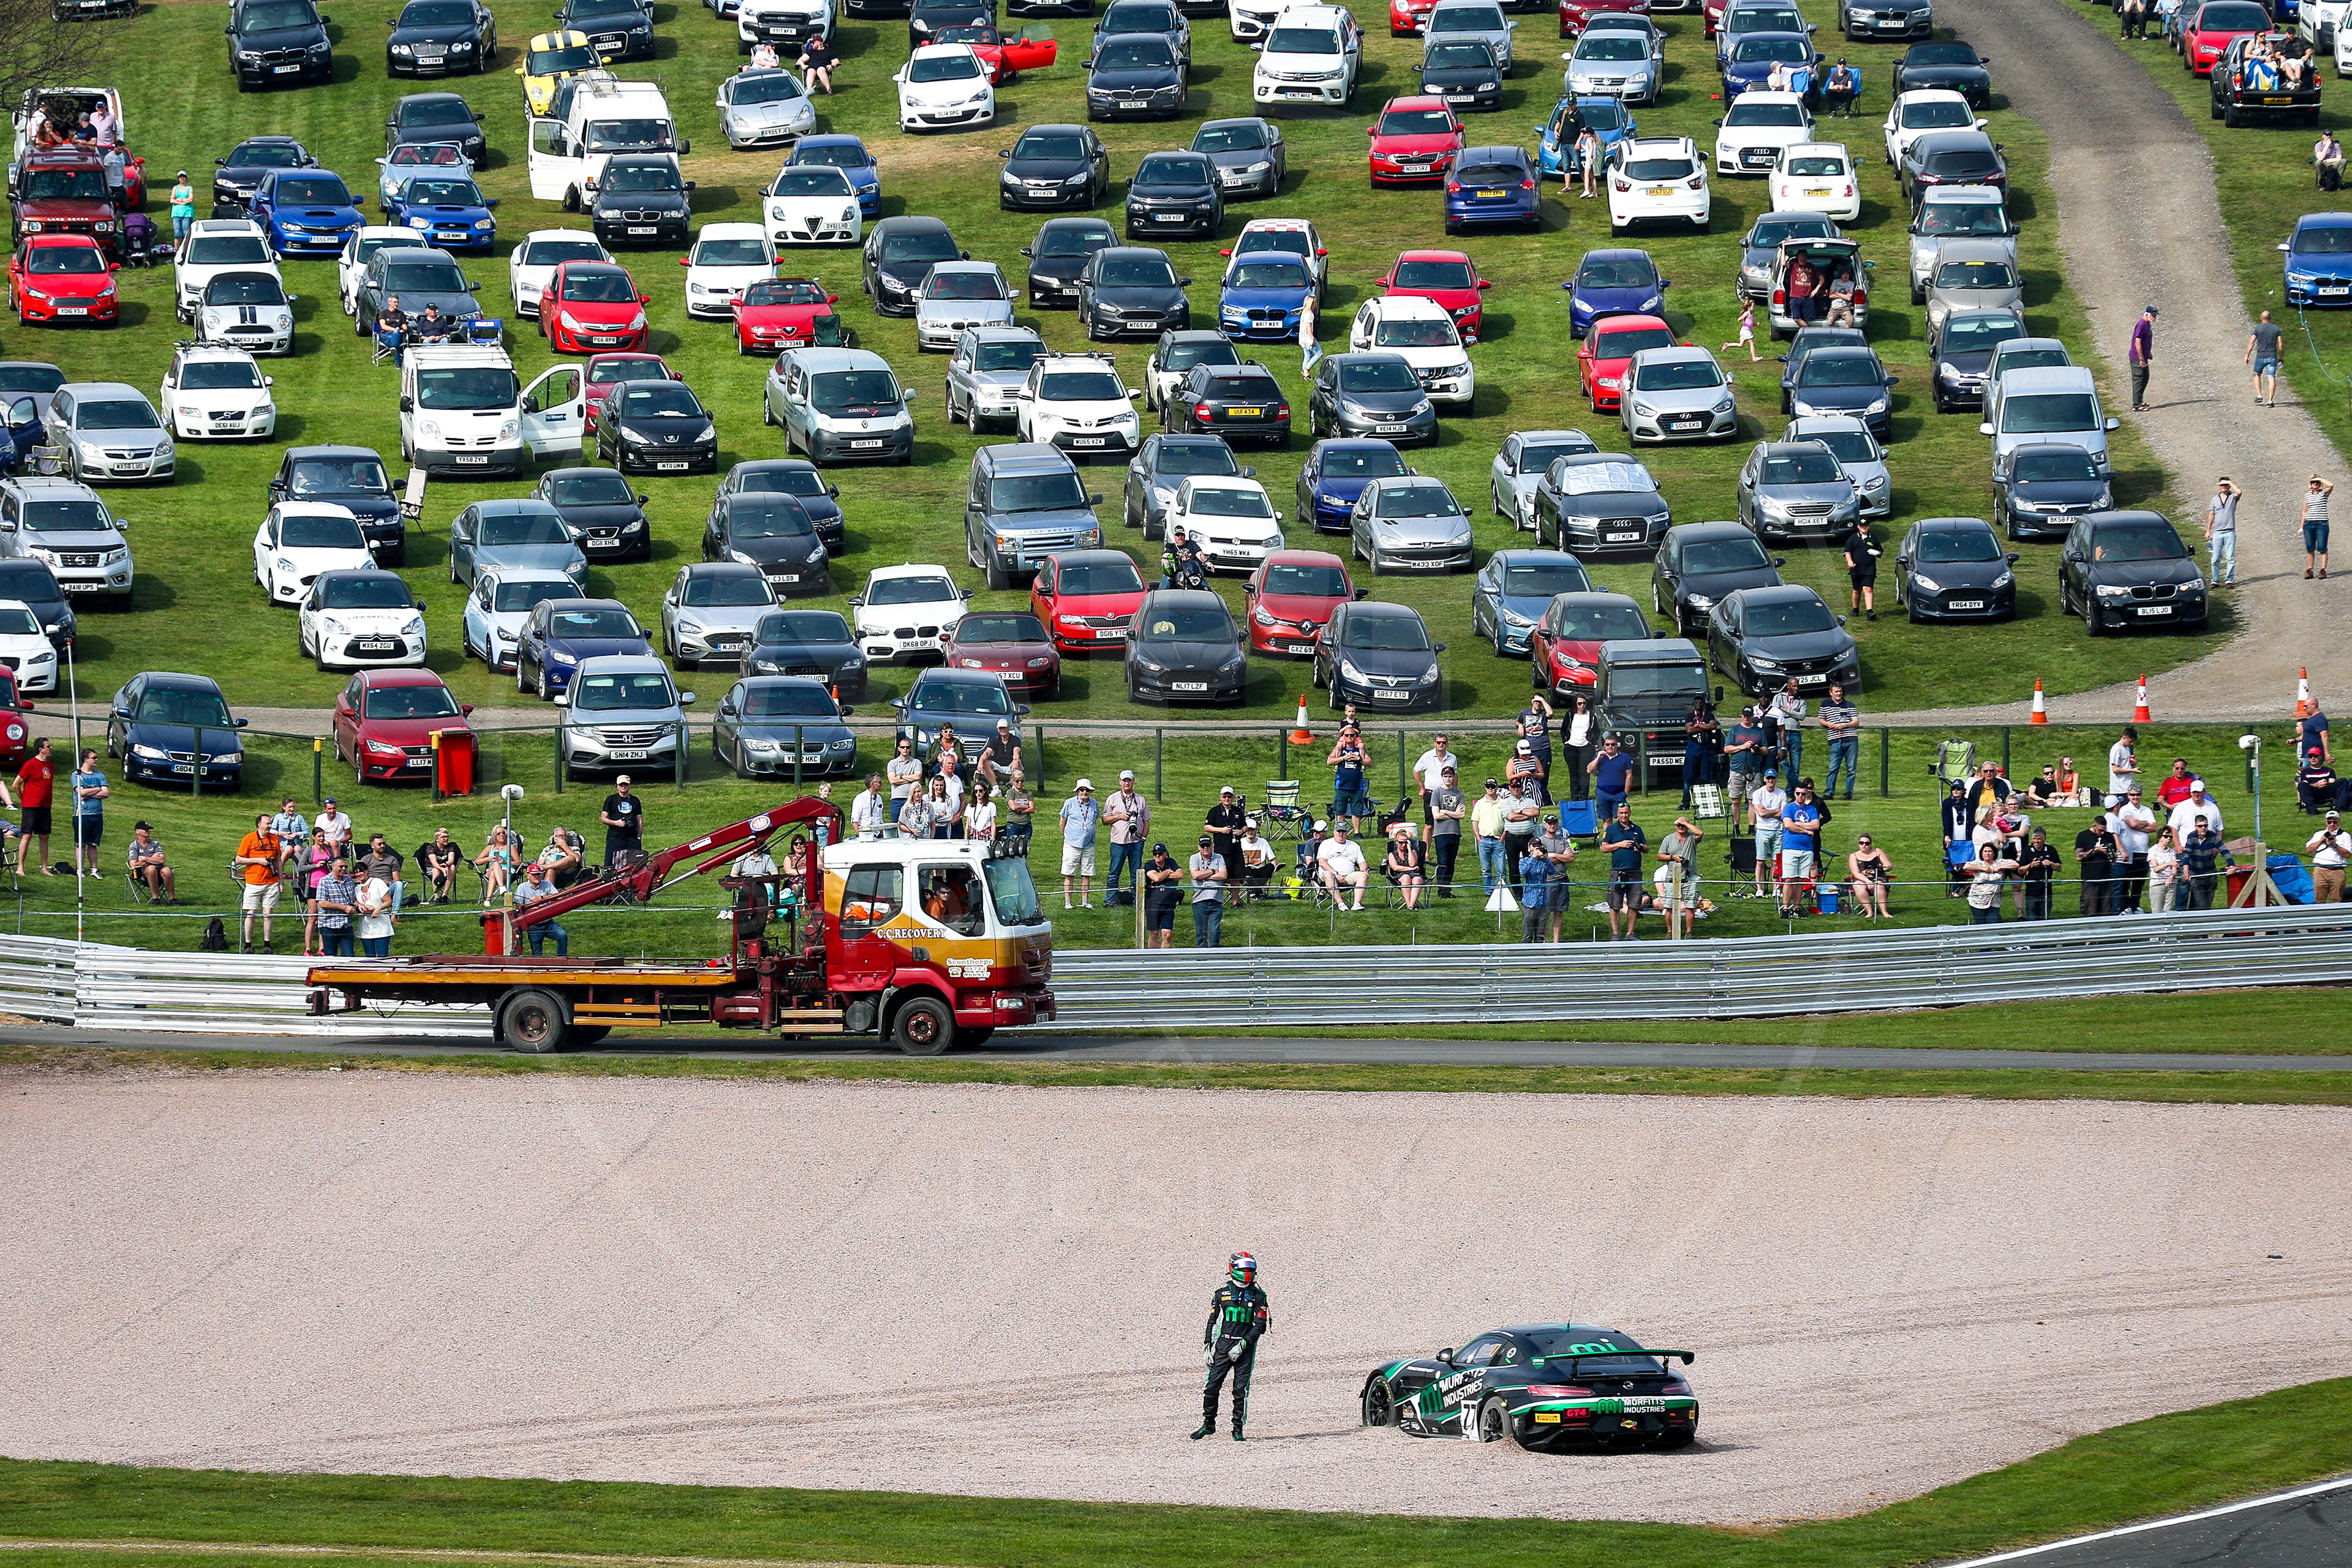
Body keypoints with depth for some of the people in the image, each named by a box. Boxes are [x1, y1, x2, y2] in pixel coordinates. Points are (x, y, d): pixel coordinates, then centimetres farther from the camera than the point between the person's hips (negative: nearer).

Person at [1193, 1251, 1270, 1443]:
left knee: (1241, 1390, -3)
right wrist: (1207, 1348, 5)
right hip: (1223, 1346, 1)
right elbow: (1213, 1322, 12)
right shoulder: (1222, 1294, 9)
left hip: (1245, 1348, -1)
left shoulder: (1258, 1296, 3)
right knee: (1212, 1386, -3)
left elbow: (1260, 1325, -3)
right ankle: (1209, 1425, 10)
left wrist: (1242, 1345, -12)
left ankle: (1238, 1429, 5)